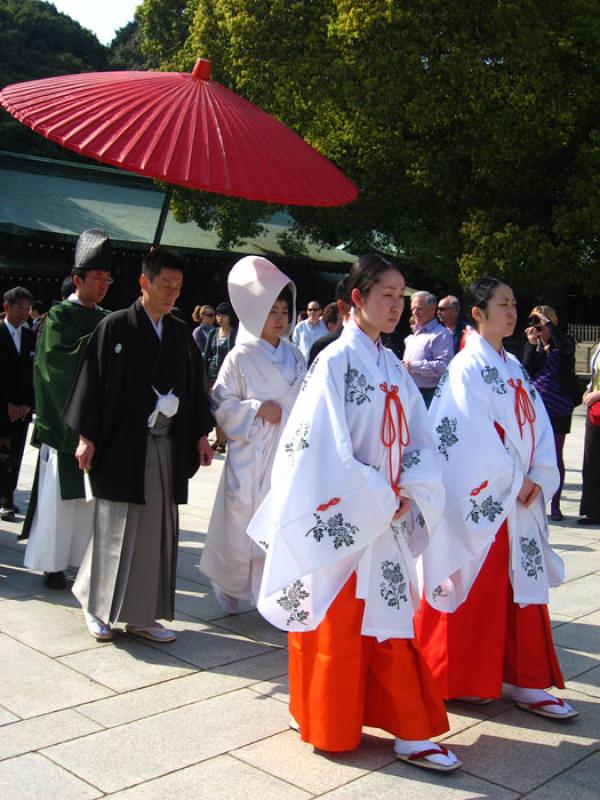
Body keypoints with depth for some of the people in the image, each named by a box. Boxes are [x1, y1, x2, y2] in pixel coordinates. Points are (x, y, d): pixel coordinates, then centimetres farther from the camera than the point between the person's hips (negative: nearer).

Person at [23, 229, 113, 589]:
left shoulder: (106, 320, 12)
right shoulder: (59, 316, -3)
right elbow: (63, 360, -16)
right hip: (65, 420, -5)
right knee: (58, 495, 1)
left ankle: (86, 558, 16)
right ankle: (52, 564, 10)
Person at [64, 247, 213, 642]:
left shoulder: (181, 333, 9)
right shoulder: (115, 327, -4)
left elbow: (195, 385, 13)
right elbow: (93, 380, -6)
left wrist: (201, 434, 9)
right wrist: (86, 436, -10)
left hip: (167, 444, 5)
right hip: (122, 443, -4)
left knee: (157, 529, 6)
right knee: (116, 528, 3)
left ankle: (143, 615, 17)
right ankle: (98, 607, 22)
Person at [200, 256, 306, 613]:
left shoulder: (295, 356, 9)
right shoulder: (241, 357, -5)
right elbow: (221, 403, -5)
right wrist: (257, 409, -15)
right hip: (251, 455, -4)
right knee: (243, 524, 5)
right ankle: (228, 584, 29)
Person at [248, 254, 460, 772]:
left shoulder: (392, 366, 9)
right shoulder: (336, 361, -12)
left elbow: (419, 439, 10)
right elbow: (327, 449, -17)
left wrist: (410, 492, -7)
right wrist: (379, 502, -14)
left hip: (389, 519, 6)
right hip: (345, 522, -6)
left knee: (391, 621, 12)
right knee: (338, 627, 7)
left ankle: (408, 731, 21)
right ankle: (332, 727, 25)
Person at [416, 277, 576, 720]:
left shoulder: (513, 366, 13)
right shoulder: (468, 366, -11)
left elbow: (537, 425, 9)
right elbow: (474, 435, -17)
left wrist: (538, 479, -4)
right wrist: (514, 480, -13)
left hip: (520, 498, 8)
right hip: (481, 498, -8)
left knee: (524, 588, 11)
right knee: (474, 591, 3)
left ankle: (527, 683, 20)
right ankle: (460, 680, 19)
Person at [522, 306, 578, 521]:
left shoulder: (563, 343, -2)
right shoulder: (532, 345, 6)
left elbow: (565, 348, -26)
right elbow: (527, 372, -5)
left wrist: (548, 321, -22)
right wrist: (532, 344, -12)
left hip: (558, 409, -3)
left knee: (556, 457, 4)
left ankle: (555, 505, 12)